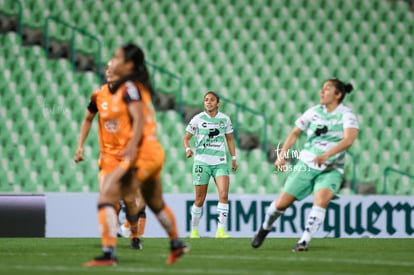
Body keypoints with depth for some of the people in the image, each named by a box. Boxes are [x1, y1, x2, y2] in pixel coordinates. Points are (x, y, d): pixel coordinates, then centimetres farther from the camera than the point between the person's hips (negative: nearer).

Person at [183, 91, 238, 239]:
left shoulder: (225, 119, 6)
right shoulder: (198, 119, 0)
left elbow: (229, 139, 17)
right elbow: (186, 138, 4)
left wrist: (233, 158, 12)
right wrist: (188, 149, -16)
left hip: (220, 162, 2)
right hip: (202, 161, -1)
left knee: (224, 194, -16)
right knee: (200, 199, 1)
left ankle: (221, 230, -16)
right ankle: (194, 230, 17)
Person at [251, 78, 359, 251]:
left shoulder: (346, 115, -9)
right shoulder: (314, 112, 4)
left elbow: (348, 140, -27)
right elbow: (295, 133, 16)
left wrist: (326, 155, -40)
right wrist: (282, 155, 4)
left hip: (331, 170, -3)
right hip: (306, 165, 3)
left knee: (321, 199, -31)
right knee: (282, 203, 0)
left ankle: (304, 241, -25)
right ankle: (264, 229, 29)